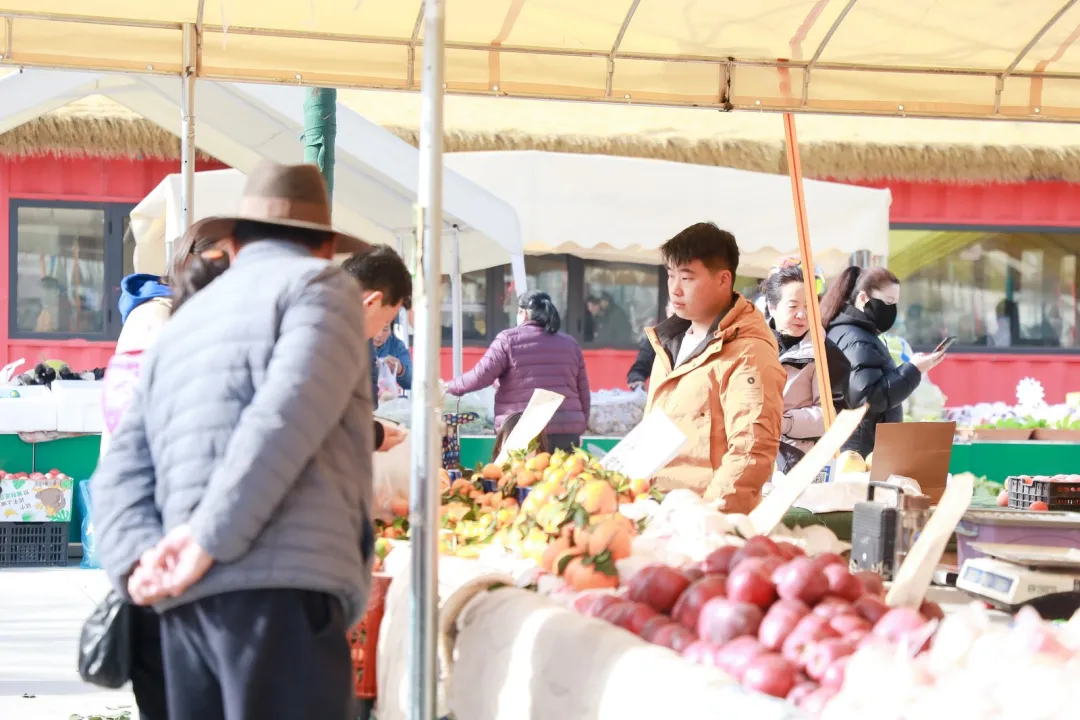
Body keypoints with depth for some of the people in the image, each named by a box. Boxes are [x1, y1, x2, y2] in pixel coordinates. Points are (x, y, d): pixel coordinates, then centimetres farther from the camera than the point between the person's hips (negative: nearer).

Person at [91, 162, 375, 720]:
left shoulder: (179, 325, 27)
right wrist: (211, 539, -12)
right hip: (280, 590, -7)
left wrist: (140, 560, 2)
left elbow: (121, 470, 17)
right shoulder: (319, 284, 6)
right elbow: (288, 417, -12)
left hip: (186, 604, 7)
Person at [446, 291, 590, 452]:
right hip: (566, 435, 4)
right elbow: (583, 393, 16)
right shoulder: (570, 343, 15)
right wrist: (579, 429, 25)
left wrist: (450, 387, 11)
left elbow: (481, 376, -5)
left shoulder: (509, 339, 0)